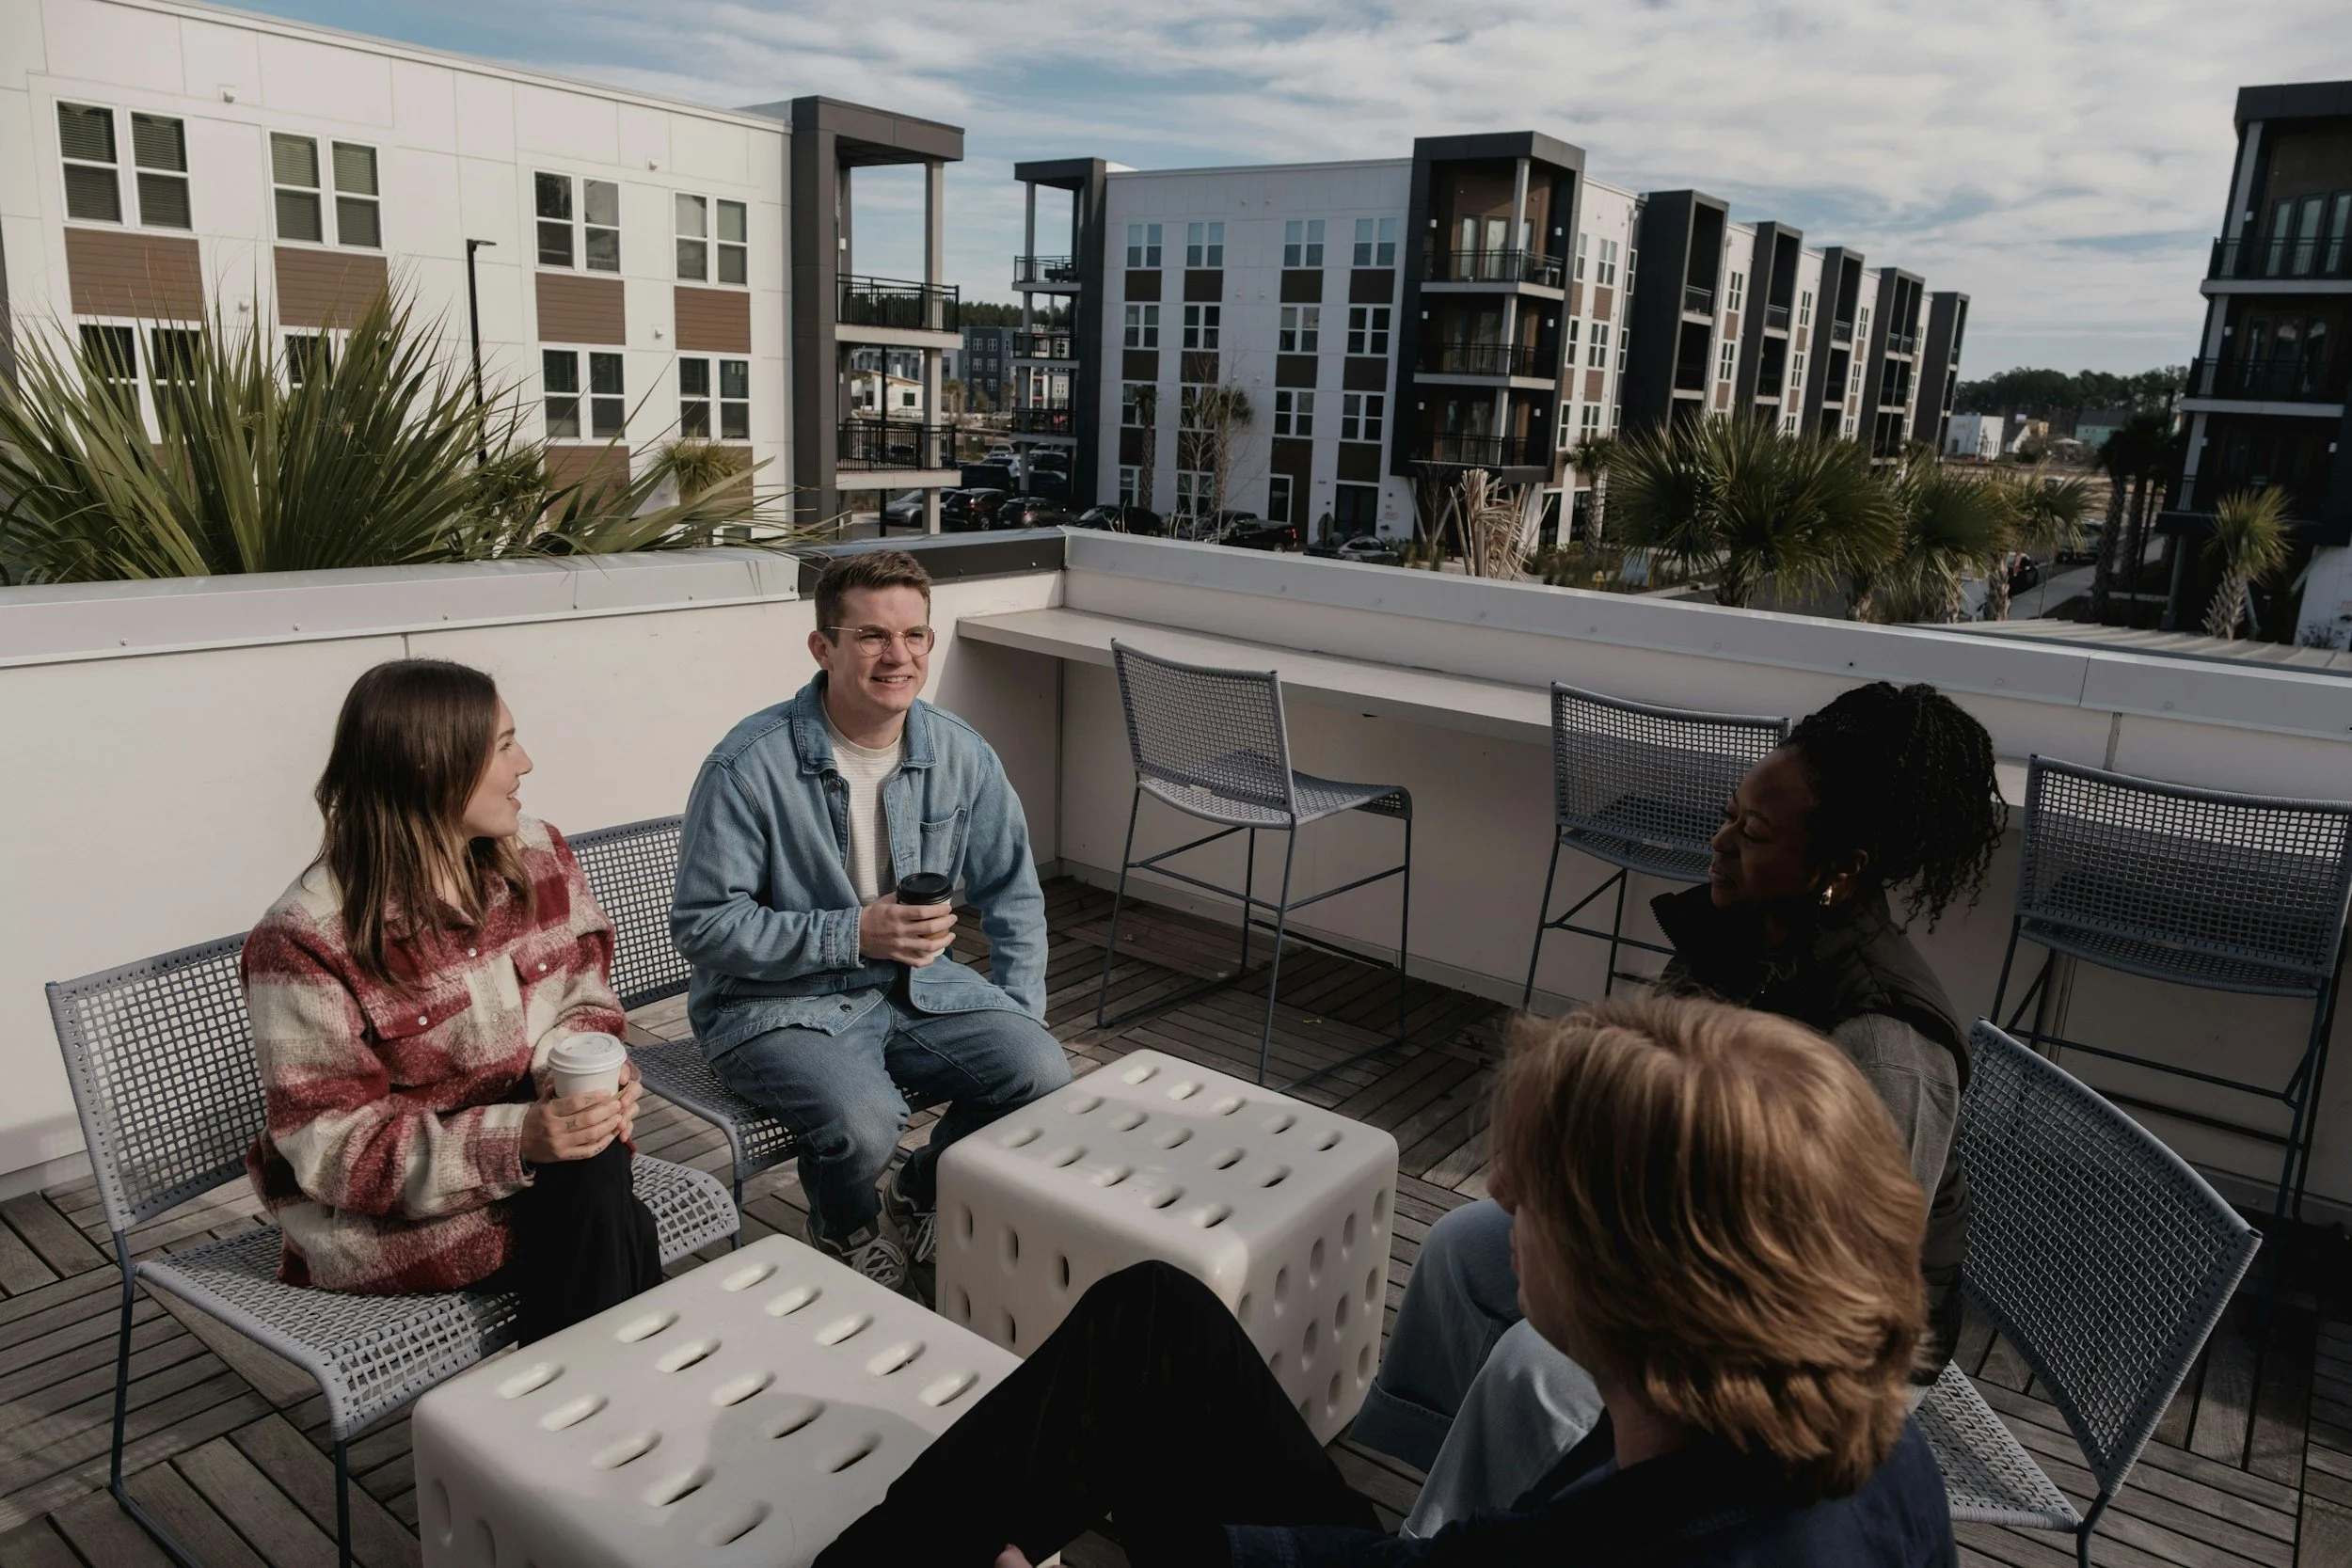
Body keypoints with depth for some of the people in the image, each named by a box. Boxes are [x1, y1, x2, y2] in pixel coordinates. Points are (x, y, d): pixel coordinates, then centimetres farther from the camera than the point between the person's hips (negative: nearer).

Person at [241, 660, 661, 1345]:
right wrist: (516, 1142, -33)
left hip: (540, 1132, 5)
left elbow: (582, 1000, 7)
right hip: (387, 1214, -5)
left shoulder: (539, 855, -2)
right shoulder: (306, 940, -18)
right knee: (616, 1240, -26)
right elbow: (333, 1144, -18)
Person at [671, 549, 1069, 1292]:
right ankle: (846, 1235, 8)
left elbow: (1011, 891, 11)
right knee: (865, 1121, -32)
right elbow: (702, 925, -16)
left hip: (915, 985, 5)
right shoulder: (750, 767, -18)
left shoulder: (960, 754, -2)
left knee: (1041, 1071, -17)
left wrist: (1023, 1016, 1)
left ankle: (920, 1196, 14)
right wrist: (852, 936, -24)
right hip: (776, 1005, -5)